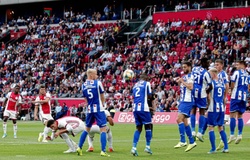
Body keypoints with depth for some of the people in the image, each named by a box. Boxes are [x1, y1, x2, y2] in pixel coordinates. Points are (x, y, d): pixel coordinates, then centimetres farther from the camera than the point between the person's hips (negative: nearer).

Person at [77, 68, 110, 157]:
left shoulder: (83, 86, 6)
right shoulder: (98, 83, -7)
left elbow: (86, 99, 13)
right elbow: (102, 97, 3)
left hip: (89, 109, 5)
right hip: (98, 109, -5)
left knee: (87, 129, 20)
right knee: (103, 129, -2)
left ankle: (79, 148, 16)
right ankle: (103, 151, -10)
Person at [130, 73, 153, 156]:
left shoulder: (135, 85, 18)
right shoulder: (147, 83, 2)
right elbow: (149, 96, 1)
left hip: (135, 108, 5)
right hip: (143, 108, -5)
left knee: (138, 128, 10)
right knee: (148, 126, 8)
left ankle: (134, 147, -2)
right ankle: (147, 146, 6)